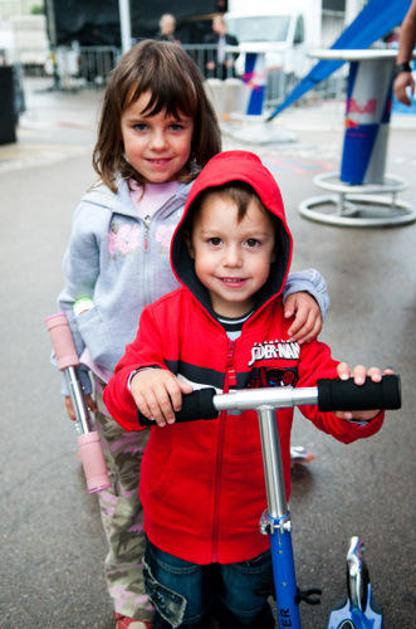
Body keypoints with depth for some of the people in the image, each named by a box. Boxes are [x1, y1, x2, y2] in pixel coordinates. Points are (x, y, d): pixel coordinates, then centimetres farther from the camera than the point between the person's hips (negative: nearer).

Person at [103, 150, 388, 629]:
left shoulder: (291, 326, -13)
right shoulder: (165, 318, -16)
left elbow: (328, 400, -16)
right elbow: (120, 401, -20)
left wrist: (356, 410, -40)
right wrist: (139, 381, -44)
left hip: (254, 521, 1)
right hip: (176, 518, -1)